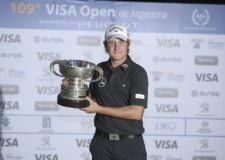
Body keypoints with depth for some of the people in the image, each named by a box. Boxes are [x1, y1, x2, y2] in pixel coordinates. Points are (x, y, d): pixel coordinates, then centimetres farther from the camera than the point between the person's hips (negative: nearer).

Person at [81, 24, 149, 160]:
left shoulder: (138, 72, -10)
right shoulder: (100, 69, 5)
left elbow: (136, 112, -18)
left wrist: (99, 109, -16)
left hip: (130, 144, -4)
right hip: (101, 141, 4)